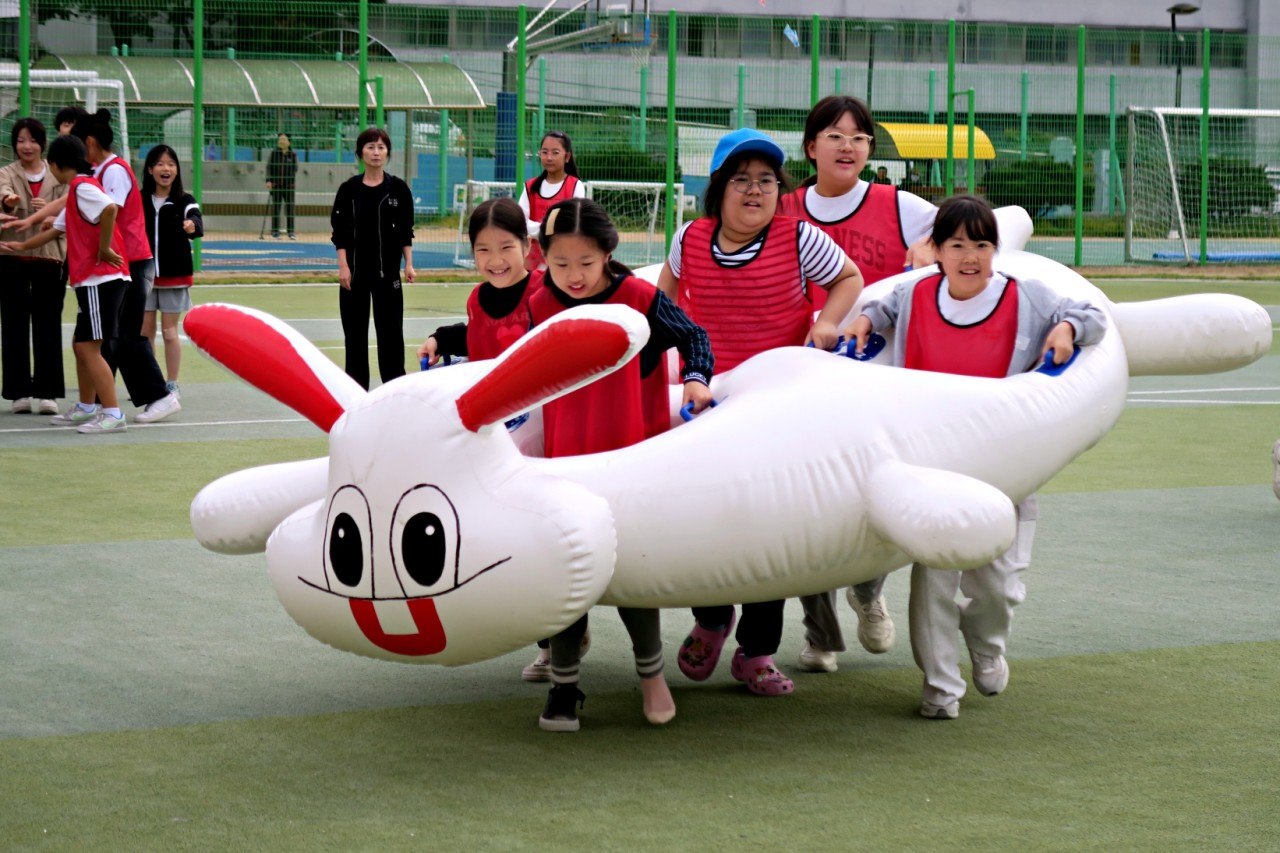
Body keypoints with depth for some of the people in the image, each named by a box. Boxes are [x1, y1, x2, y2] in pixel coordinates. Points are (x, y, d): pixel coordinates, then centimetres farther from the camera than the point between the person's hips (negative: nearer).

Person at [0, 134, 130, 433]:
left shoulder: (82, 187, -12)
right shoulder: (76, 191, 19)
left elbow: (110, 208, -32)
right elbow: (58, 229, 32)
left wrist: (103, 248, -23)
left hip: (100, 279, -10)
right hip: (94, 279, 10)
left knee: (88, 347, -10)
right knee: (81, 345, 16)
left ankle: (113, 414, -13)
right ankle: (86, 409, 26)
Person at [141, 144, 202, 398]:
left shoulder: (184, 201, -8)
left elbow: (197, 225, -26)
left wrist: (192, 226, -48)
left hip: (174, 276, -3)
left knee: (169, 331, 2)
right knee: (144, 331, 6)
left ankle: (172, 385, 11)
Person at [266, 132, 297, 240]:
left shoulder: (293, 154, 4)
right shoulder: (274, 154, 3)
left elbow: (295, 169, 8)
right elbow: (268, 167, 2)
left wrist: (293, 181, 1)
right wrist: (268, 181, -7)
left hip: (289, 185, 1)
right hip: (276, 185, -1)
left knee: (290, 208, 0)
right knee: (276, 209, 1)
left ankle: (291, 232, 6)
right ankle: (275, 232, 7)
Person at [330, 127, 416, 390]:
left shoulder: (398, 188, 0)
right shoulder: (349, 189, 0)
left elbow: (406, 231, 4)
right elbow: (340, 232, 0)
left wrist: (408, 264, -3)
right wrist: (343, 266, -8)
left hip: (387, 270, -1)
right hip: (355, 270, 1)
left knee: (390, 328, -1)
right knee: (355, 328, 6)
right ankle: (357, 386, 14)